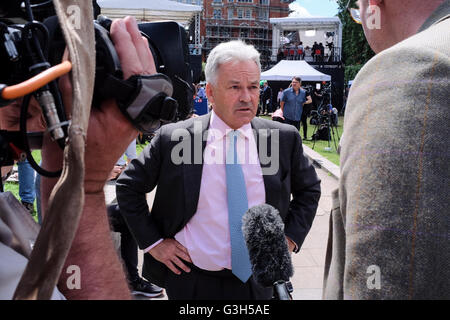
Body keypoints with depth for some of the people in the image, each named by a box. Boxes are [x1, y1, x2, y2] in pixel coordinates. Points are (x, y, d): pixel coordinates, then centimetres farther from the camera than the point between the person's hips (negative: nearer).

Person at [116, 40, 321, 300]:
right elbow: (128, 186, 0)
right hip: (190, 280, -1)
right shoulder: (172, 138, -11)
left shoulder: (285, 138, -5)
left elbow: (309, 188, 10)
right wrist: (153, 242, -3)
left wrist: (290, 236, 1)